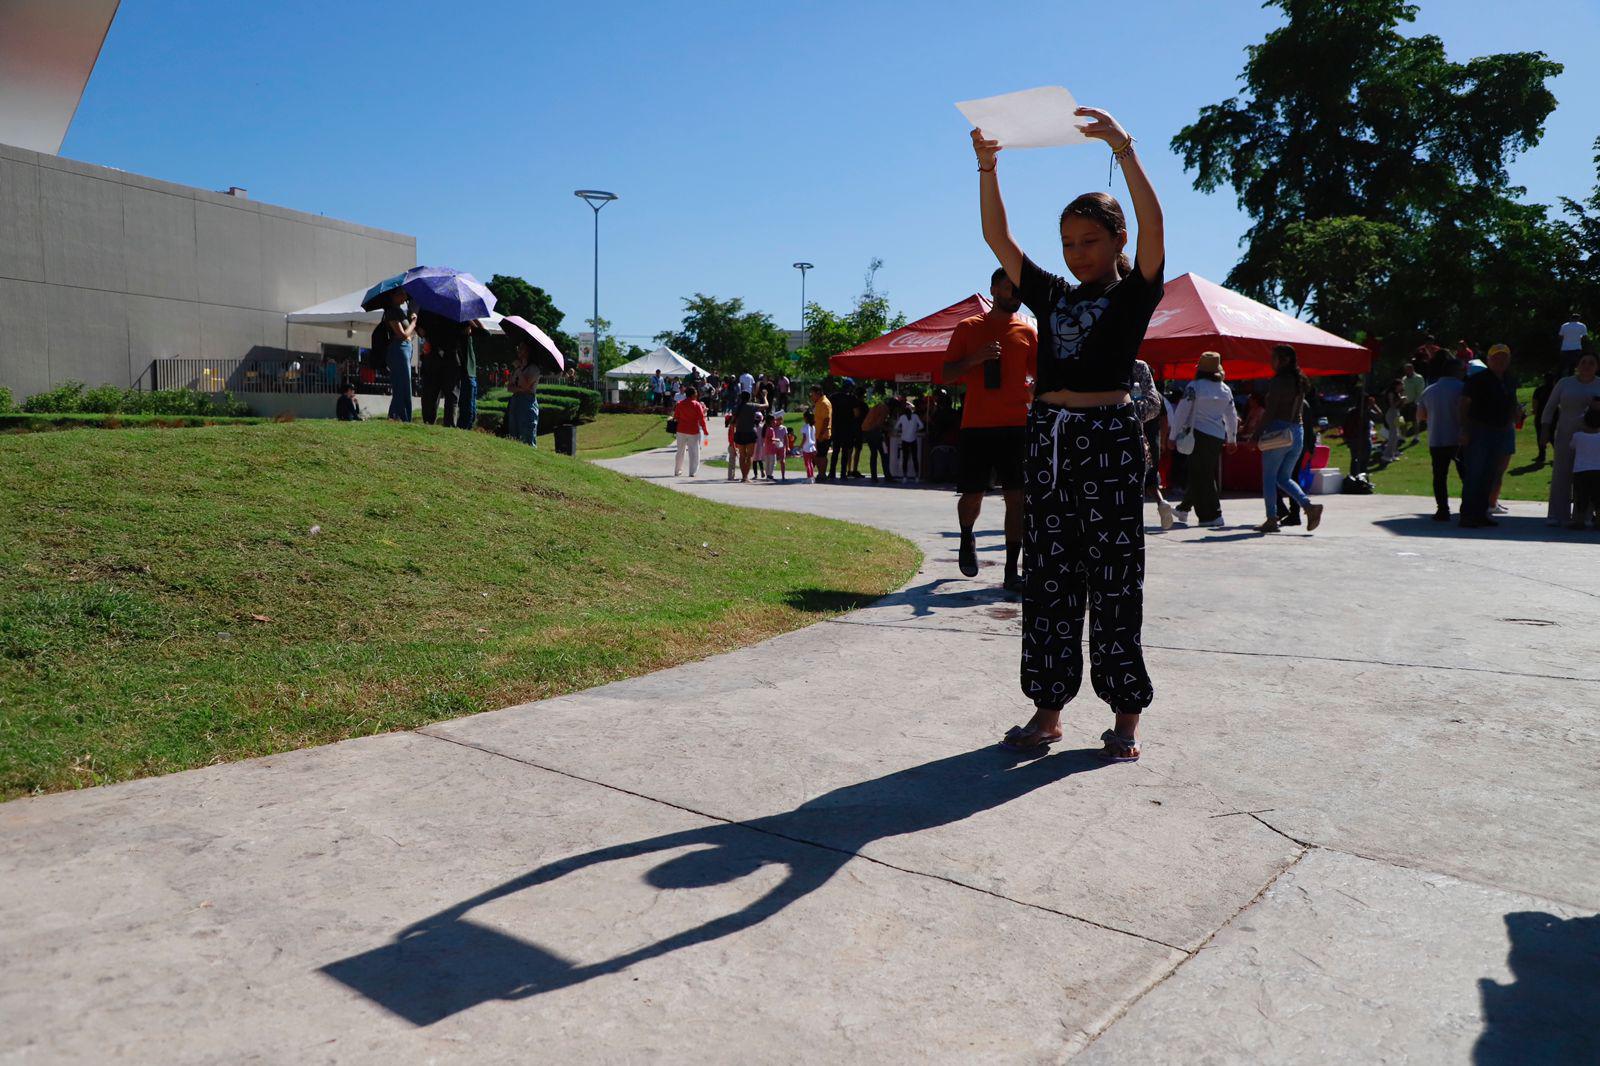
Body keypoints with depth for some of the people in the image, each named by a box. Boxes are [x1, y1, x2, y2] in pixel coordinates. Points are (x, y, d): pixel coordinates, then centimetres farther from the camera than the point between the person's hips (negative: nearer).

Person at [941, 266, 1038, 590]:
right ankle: (967, 540, 37)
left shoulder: (1028, 332, 10)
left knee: (1016, 498, -4)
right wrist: (974, 359, -12)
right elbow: (947, 374, 6)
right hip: (975, 426, -1)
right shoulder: (968, 328, 7)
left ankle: (1012, 571, 0)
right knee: (972, 495, 4)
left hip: (1016, 426, 1)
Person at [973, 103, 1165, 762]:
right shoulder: (1051, 296, 15)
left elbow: (1153, 226, -14)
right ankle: (1049, 708, 15)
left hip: (1110, 437, -5)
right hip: (1047, 436, 5)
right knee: (1048, 578, 6)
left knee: (1112, 578, -2)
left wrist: (1123, 149, -20)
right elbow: (997, 238, 10)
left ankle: (1125, 717, 8)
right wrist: (987, 168, -1)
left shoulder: (1135, 294, 3)